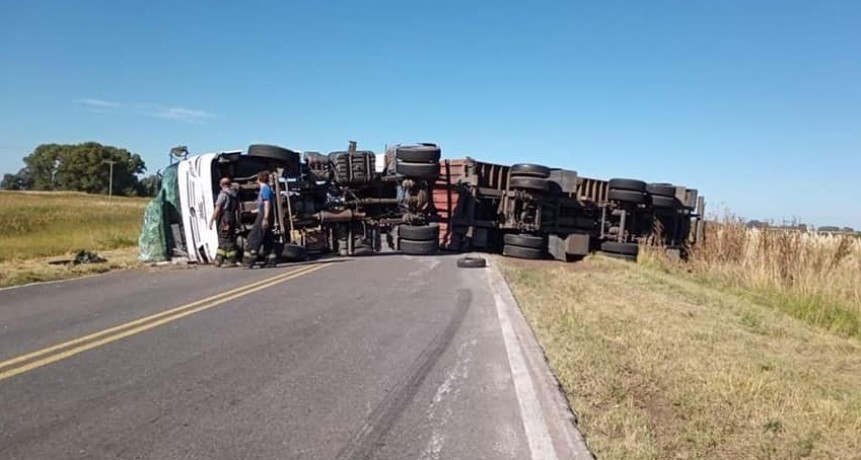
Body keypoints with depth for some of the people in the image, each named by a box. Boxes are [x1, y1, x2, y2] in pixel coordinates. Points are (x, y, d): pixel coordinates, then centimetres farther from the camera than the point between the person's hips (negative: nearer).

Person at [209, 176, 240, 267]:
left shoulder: (223, 194, -9)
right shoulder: (235, 194, 13)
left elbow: (217, 209, -13)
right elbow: (238, 209, 15)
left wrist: (211, 221, -10)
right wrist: (238, 221, 19)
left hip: (224, 219, -8)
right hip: (233, 219, 8)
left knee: (225, 240, -4)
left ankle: (232, 261, -5)